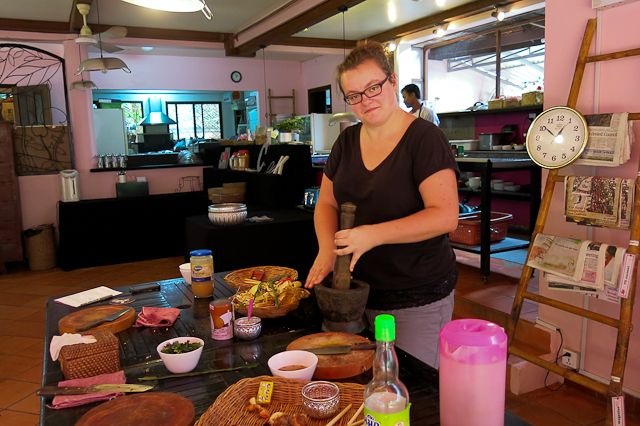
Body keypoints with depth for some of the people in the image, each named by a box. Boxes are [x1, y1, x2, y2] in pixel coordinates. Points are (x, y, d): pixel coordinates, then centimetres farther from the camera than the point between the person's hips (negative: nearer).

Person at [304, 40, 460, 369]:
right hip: (359, 293, 6)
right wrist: (327, 248, -6)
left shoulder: (425, 138, -12)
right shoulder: (347, 141, 8)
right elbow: (326, 203, 13)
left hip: (418, 301, -5)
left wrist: (373, 235, -24)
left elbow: (446, 216, -20)